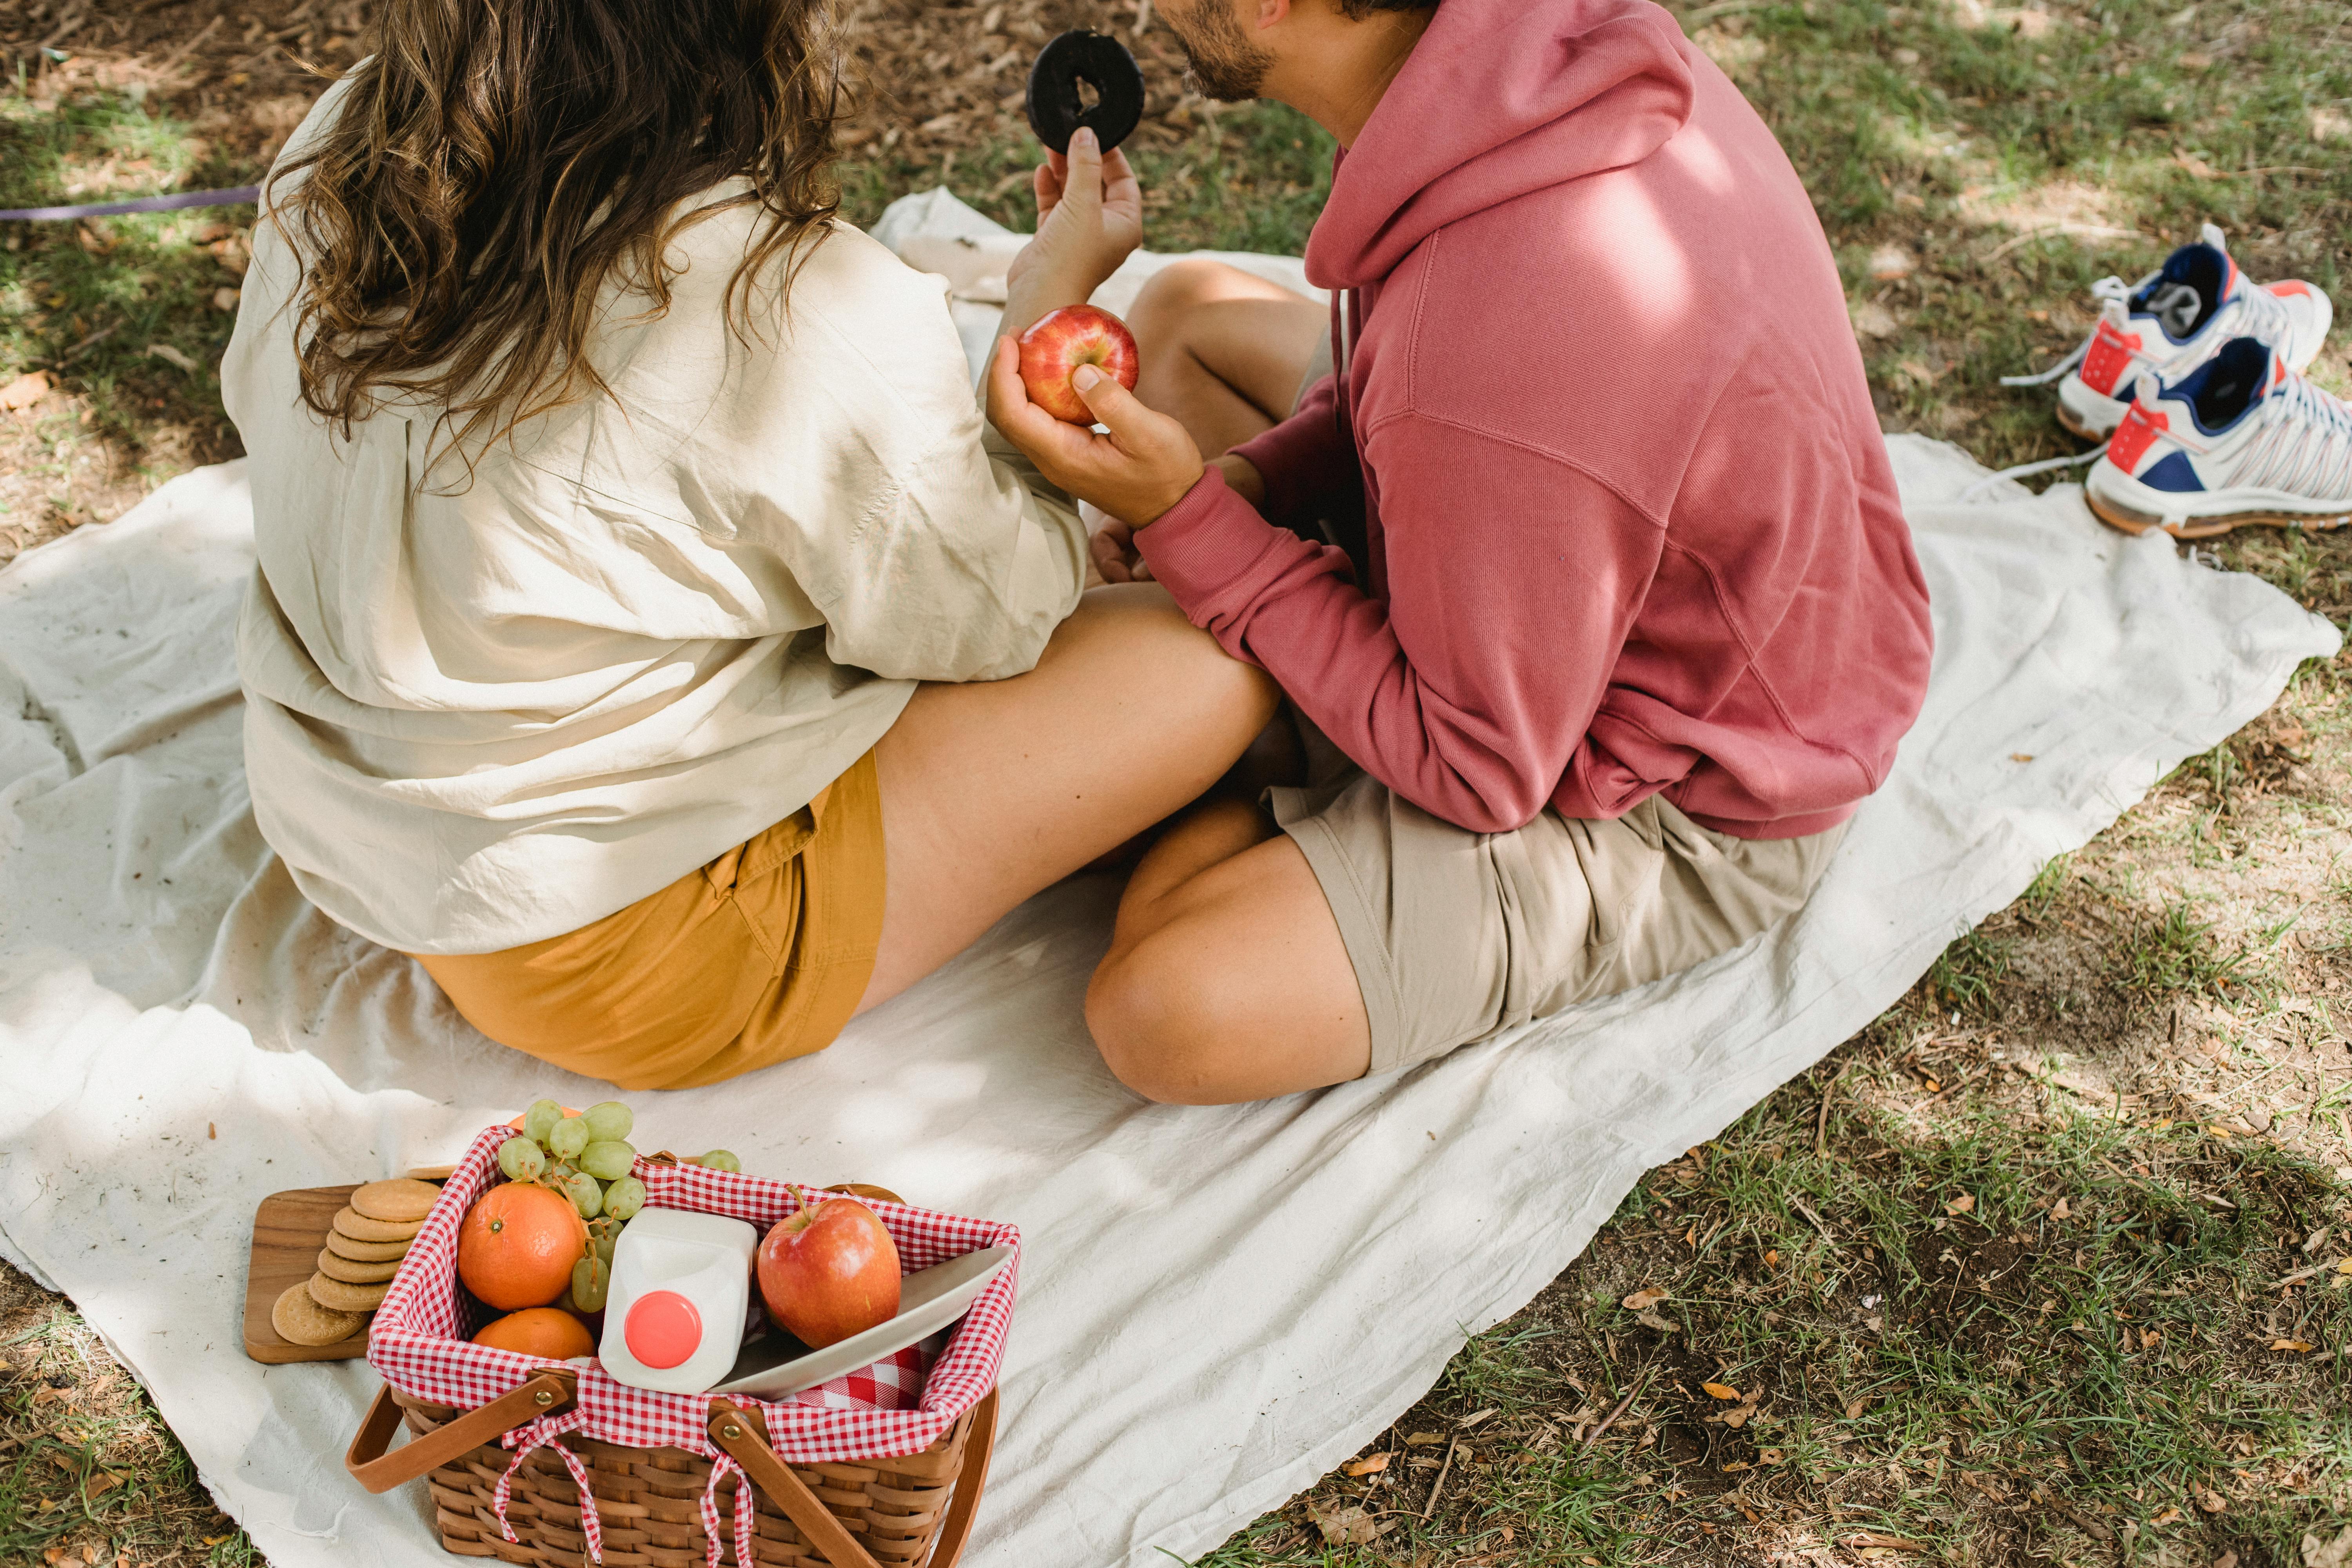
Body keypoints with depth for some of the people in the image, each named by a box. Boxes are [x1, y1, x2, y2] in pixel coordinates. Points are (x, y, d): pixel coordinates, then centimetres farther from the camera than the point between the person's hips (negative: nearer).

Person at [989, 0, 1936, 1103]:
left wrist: (1186, 521, -27)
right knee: (1187, 314, 13)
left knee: (1168, 1010, -26)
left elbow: (1484, 774, -25)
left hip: (1675, 813, -8)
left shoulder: (1501, 349, -40)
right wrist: (1247, 478, -9)